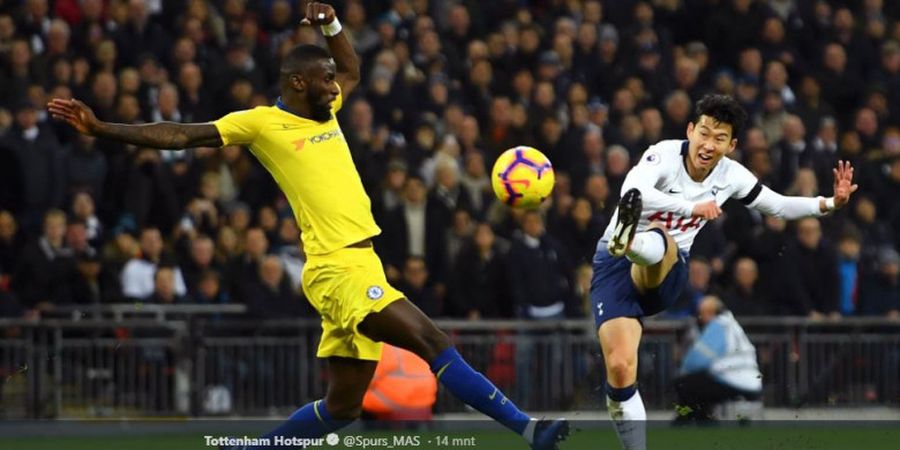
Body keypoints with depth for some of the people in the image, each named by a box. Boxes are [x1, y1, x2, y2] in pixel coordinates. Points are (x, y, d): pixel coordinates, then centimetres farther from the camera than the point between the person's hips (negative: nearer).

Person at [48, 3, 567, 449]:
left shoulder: (324, 111, 18)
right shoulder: (261, 123, -2)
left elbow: (352, 69, 37)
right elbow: (179, 136, -3)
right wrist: (101, 128, -8)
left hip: (361, 266, 9)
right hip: (337, 268, -9)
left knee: (342, 406, 10)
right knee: (433, 342, -20)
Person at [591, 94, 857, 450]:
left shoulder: (731, 175, -1)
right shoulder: (665, 155, -16)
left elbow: (779, 206, 16)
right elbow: (632, 193, -37)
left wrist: (829, 204, 0)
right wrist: (691, 207, -49)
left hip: (665, 275, 2)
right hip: (615, 263, -2)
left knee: (660, 241, -37)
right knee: (619, 368, -22)